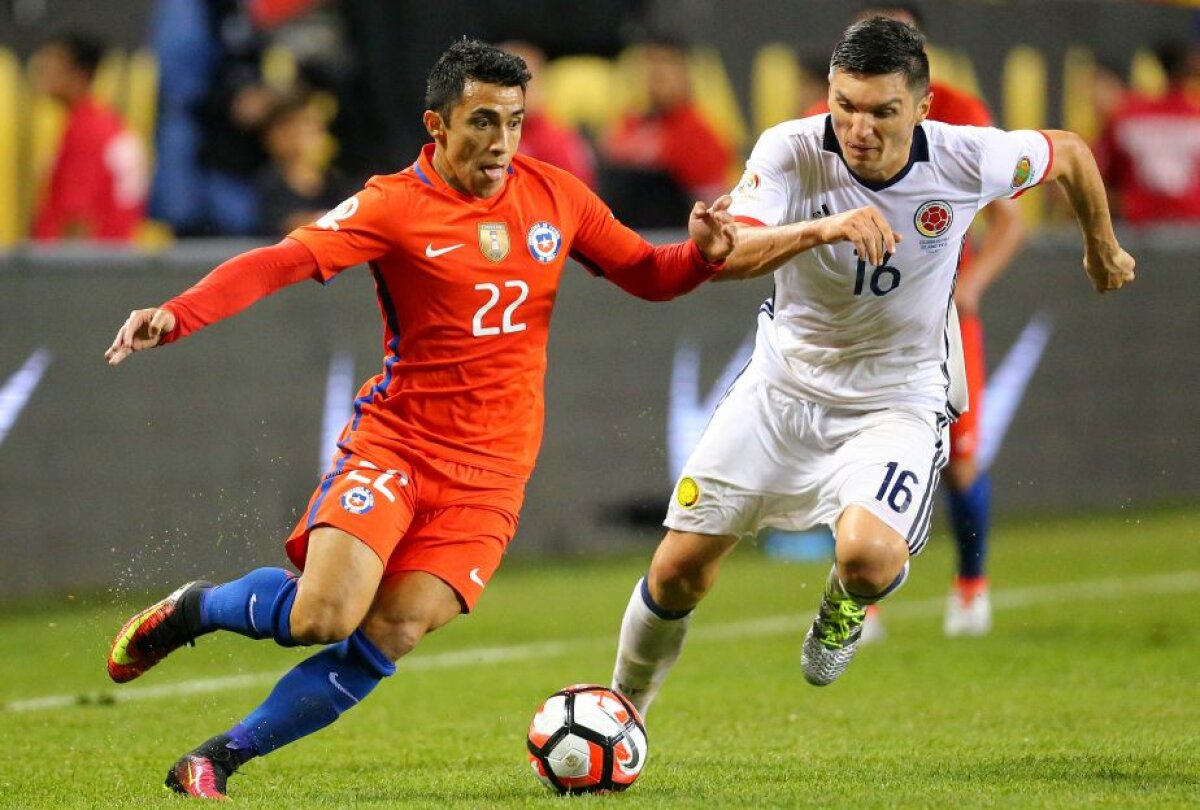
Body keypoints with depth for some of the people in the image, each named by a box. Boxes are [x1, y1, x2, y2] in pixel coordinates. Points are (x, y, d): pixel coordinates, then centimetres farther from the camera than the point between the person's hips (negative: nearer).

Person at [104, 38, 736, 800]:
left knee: (390, 635, -12)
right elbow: (282, 262, -20)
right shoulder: (396, 206, -9)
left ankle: (217, 758, 1)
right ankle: (192, 608, 14)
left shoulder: (555, 195, 6)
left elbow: (644, 273, 16)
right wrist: (177, 315, -34)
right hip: (394, 442, -3)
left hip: (490, 471, 3)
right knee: (325, 617, -20)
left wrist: (701, 255, -7)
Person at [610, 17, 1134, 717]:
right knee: (679, 570, 2)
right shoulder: (791, 152, -20)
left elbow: (1071, 153, 2)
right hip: (783, 388, 2)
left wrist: (1103, 248, 19)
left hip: (897, 403, -1)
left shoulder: (966, 161, -19)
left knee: (867, 555, -30)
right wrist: (820, 228, -51)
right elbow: (727, 257, -34)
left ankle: (846, 605, 10)